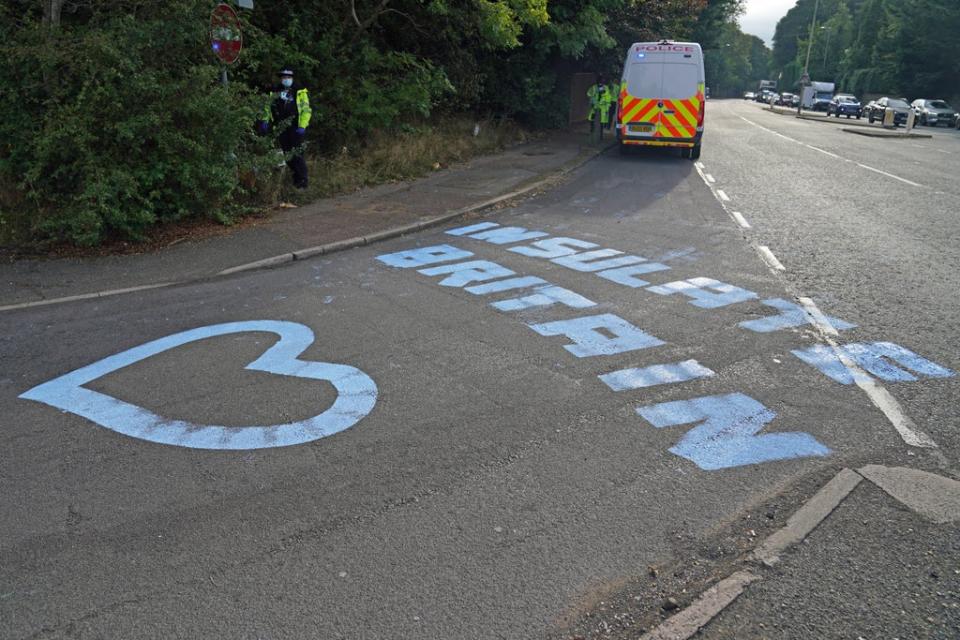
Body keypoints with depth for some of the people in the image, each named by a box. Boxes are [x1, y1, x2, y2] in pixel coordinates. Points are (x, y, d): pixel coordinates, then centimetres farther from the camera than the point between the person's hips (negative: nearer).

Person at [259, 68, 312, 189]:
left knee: (297, 155, -9)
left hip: (295, 128, -5)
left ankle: (302, 181, -4)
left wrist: (302, 126, -16)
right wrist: (265, 120, 0)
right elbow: (268, 107, 15)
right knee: (287, 155, 9)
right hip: (282, 129, 5)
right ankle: (296, 178, 21)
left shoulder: (299, 92, 0)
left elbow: (306, 110, -6)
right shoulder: (276, 92, 15)